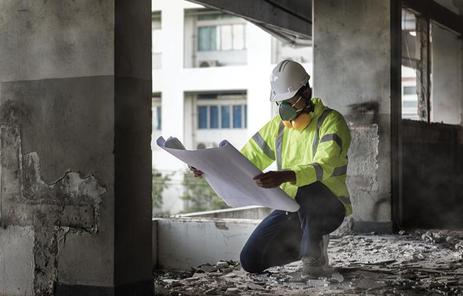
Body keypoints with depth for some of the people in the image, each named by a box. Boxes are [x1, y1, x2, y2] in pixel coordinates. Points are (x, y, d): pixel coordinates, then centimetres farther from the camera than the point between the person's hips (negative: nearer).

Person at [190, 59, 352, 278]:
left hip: (330, 206, -6)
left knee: (308, 187, -39)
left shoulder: (331, 121, -13)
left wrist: (284, 176, -49)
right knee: (250, 261, -4)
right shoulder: (278, 125, 7)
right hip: (291, 208, 6)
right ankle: (310, 242, 18)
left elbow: (322, 167, -30)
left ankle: (315, 253, -18)